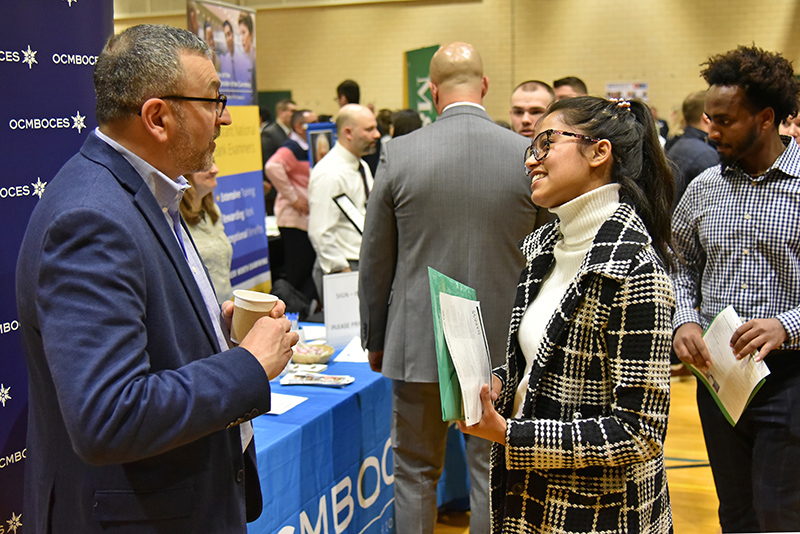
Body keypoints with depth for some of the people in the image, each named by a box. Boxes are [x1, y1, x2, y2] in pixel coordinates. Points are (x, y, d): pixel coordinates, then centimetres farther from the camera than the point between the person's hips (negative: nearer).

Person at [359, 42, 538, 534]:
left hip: (418, 342, 0)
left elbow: (374, 262, 0)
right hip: (501, 344, 1)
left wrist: (375, 340, 12)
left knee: (415, 473, 15)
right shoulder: (528, 155, -7)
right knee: (493, 474, 12)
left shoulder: (399, 153, -7)